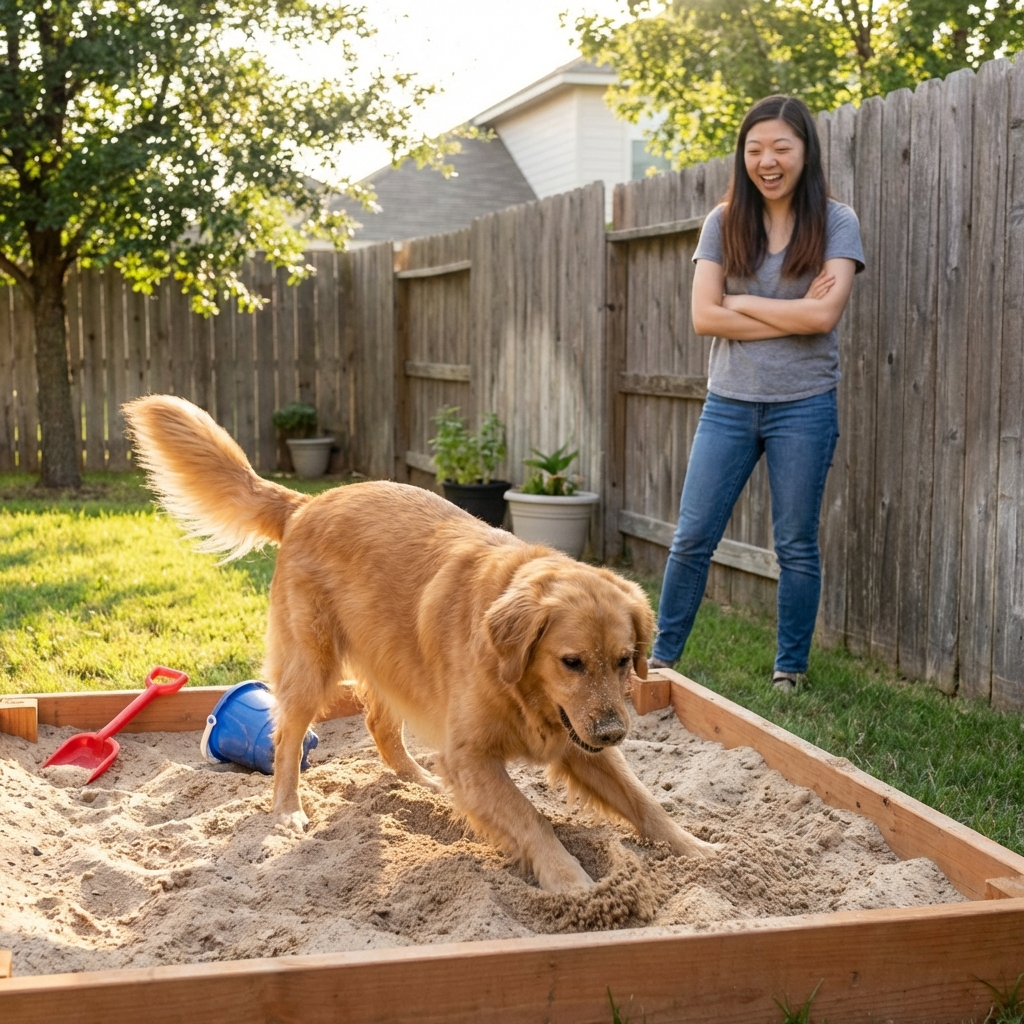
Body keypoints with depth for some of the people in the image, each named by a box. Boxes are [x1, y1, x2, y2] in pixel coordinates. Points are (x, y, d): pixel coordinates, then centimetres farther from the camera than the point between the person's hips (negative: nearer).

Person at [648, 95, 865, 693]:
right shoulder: (725, 224, 4)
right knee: (692, 538, 4)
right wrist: (792, 315, -11)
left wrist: (742, 303, -7)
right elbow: (704, 316, -7)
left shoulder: (836, 223, -2)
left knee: (798, 547, 6)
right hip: (729, 402, 2)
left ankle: (791, 671, 20)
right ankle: (662, 657, 17)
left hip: (804, 406, -2)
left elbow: (824, 314, -16)